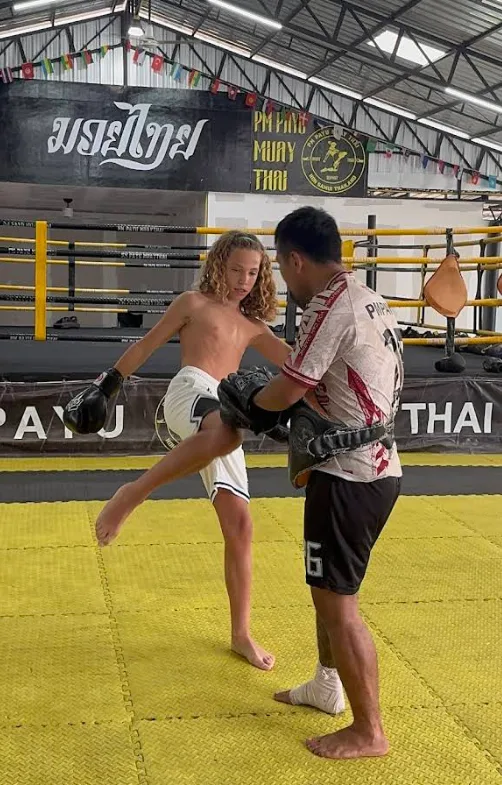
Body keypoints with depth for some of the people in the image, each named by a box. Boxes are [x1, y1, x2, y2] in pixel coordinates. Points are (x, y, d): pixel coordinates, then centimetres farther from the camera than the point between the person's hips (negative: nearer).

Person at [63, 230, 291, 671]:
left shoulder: (253, 326, 27)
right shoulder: (194, 303, 13)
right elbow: (146, 347, 12)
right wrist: (106, 386, 7)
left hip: (223, 424, 6)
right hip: (190, 394, -6)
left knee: (240, 526, 0)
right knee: (229, 426, -45)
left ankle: (241, 635, 9)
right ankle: (131, 495, -37)